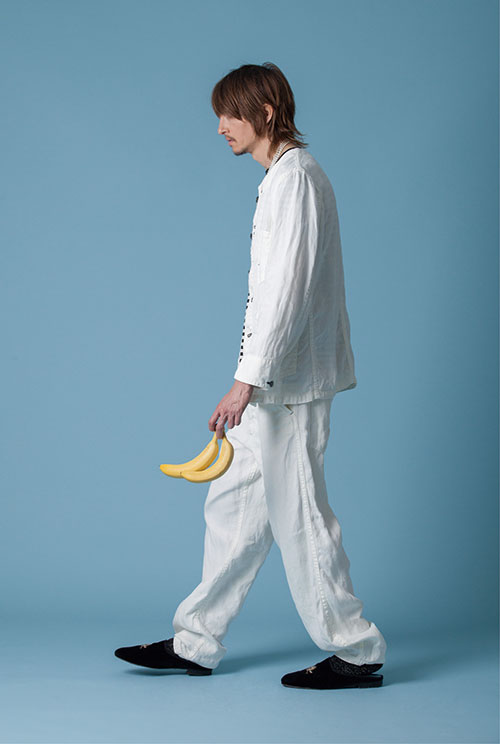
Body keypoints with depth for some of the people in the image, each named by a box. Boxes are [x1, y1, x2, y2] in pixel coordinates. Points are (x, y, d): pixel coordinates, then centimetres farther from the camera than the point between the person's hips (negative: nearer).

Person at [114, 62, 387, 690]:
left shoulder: (295, 177, -14)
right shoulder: (283, 176, 17)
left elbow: (288, 288, -22)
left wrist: (247, 380, -24)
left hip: (288, 382, -10)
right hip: (274, 381, 10)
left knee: (298, 515, -3)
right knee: (234, 507, 13)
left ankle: (355, 653, 8)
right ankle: (195, 643, 21)